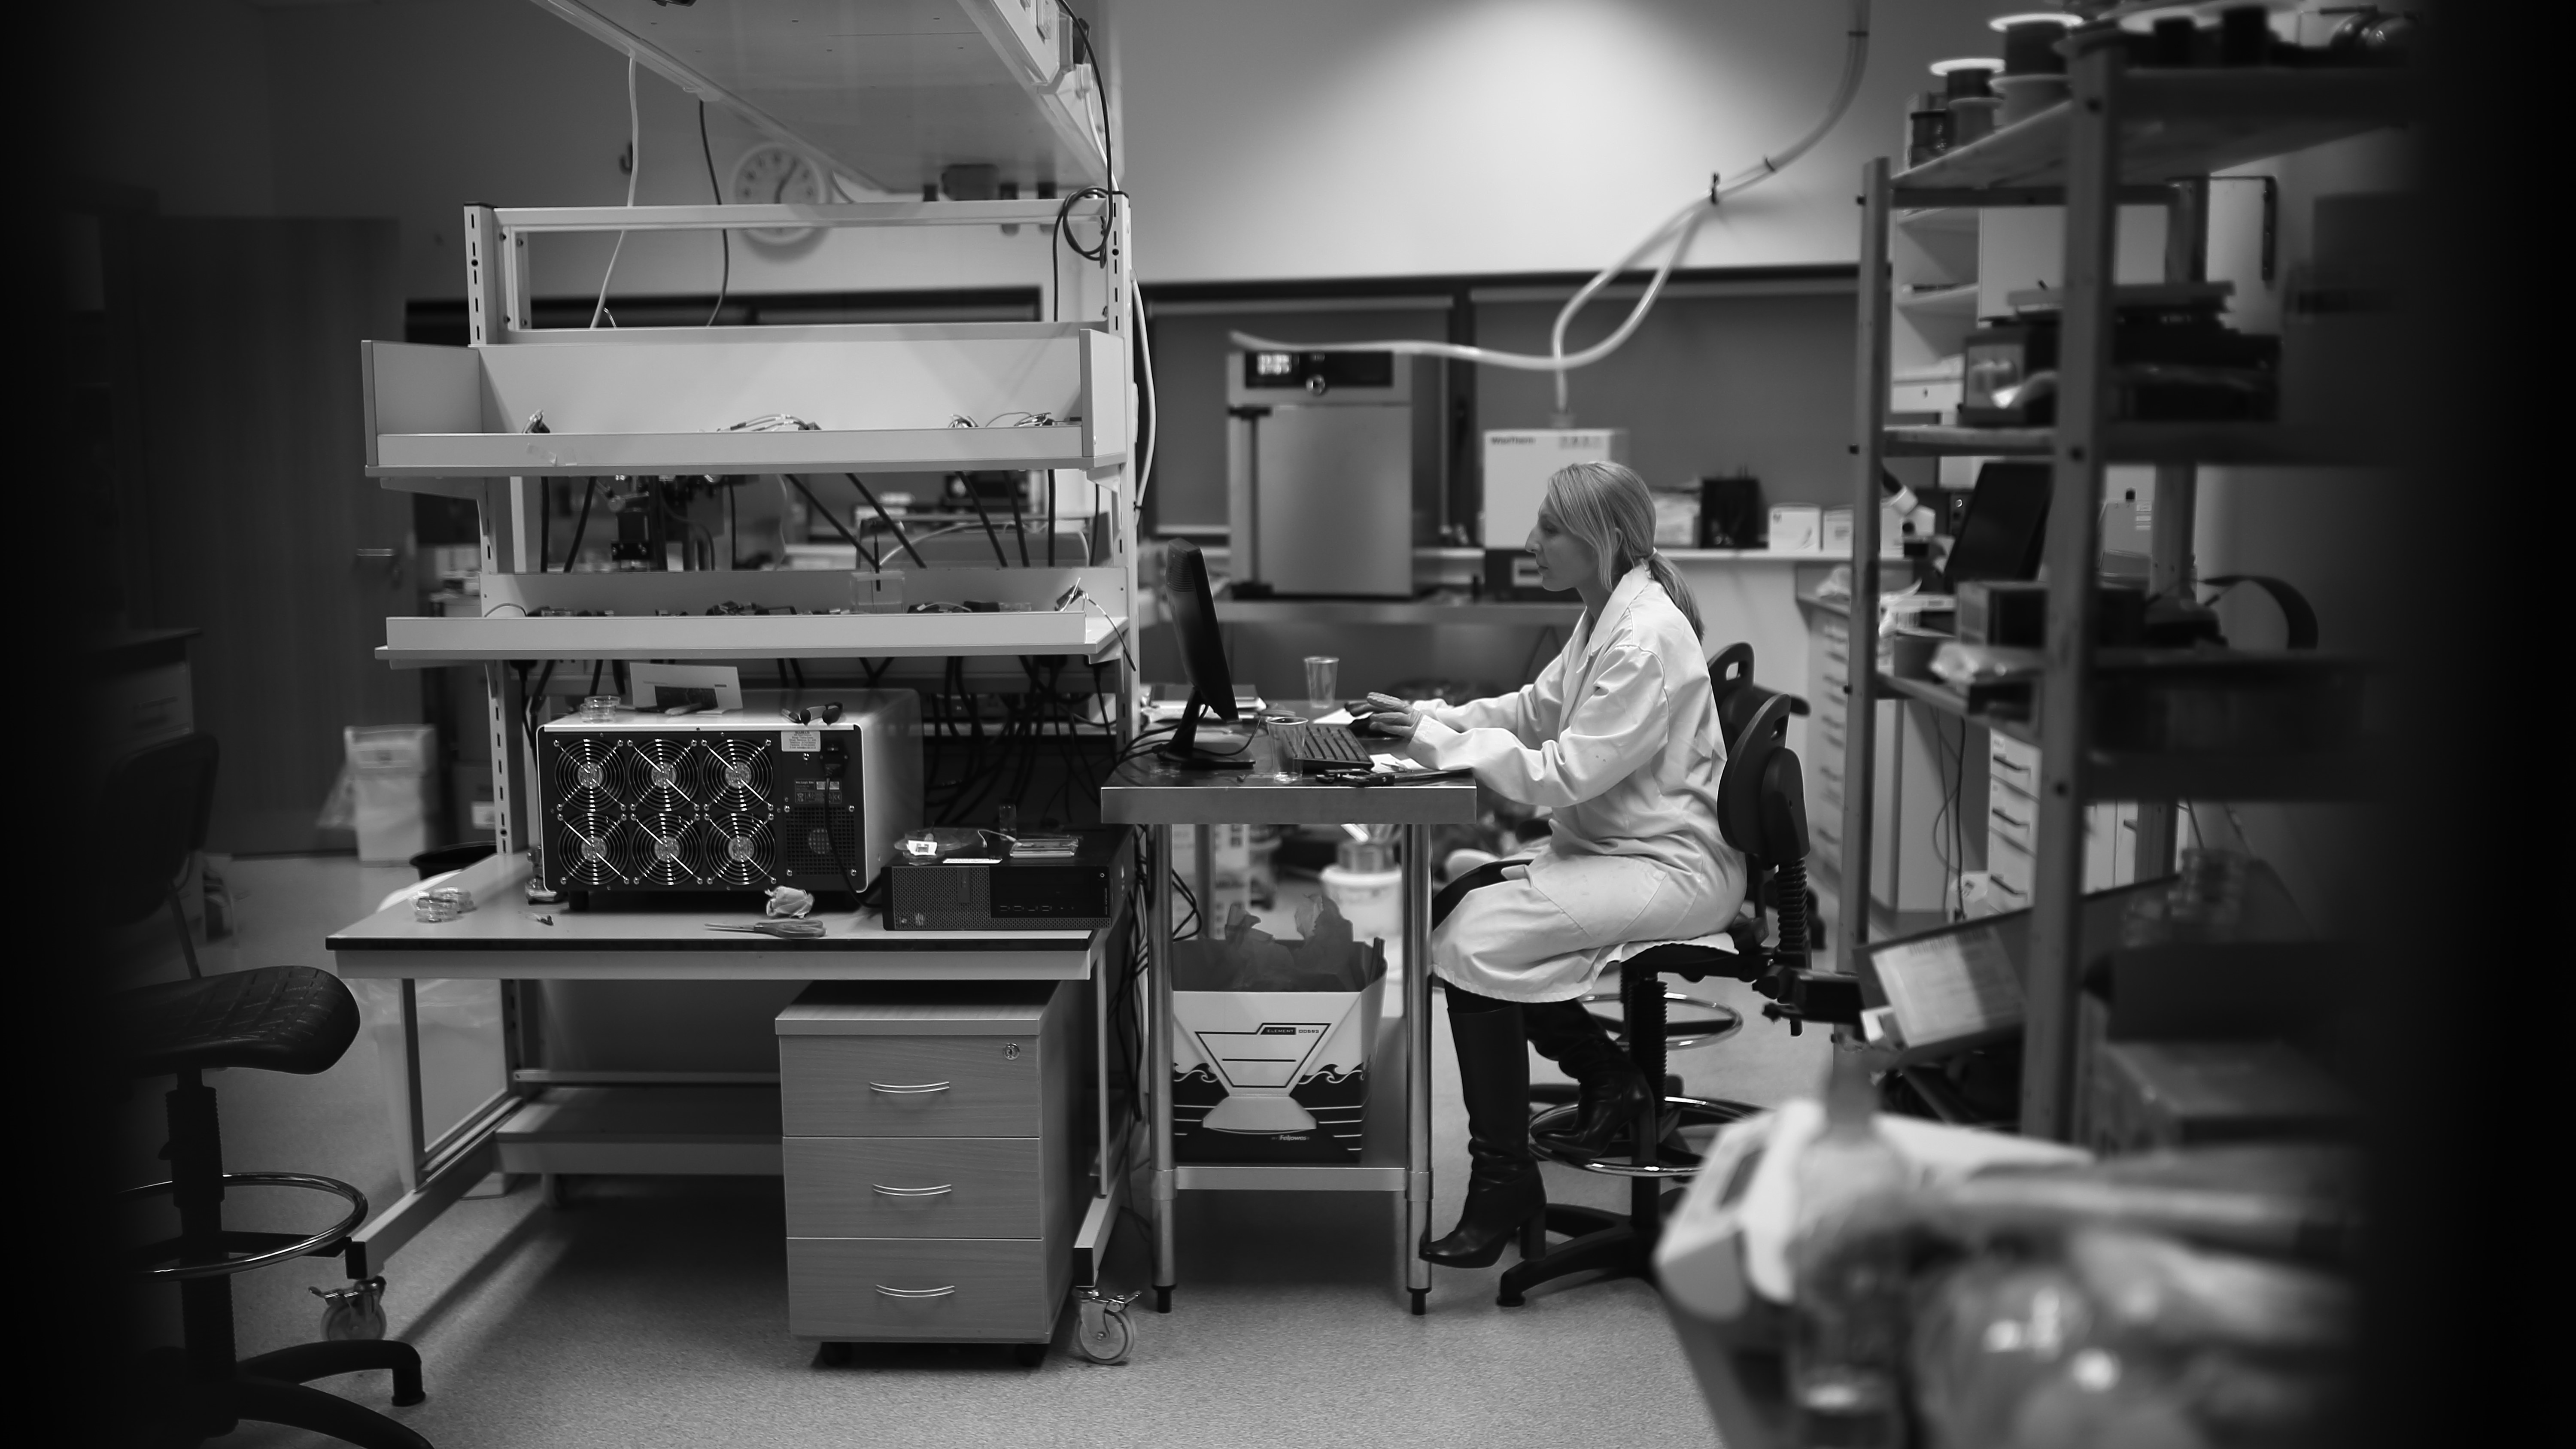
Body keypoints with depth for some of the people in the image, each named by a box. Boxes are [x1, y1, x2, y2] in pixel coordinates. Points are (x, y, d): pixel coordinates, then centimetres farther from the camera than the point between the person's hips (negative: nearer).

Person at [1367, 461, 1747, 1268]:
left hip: (1673, 867, -10)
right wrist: (1430, 718, 2)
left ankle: (1505, 1184, -11)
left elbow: (1566, 773, -25)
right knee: (1453, 904, 2)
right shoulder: (1605, 617, 10)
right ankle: (1609, 1076, 14)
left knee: (1475, 937, -21)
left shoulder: (1646, 638, -22)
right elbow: (1534, 709, 16)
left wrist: (1440, 743, -21)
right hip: (1615, 847, 10)